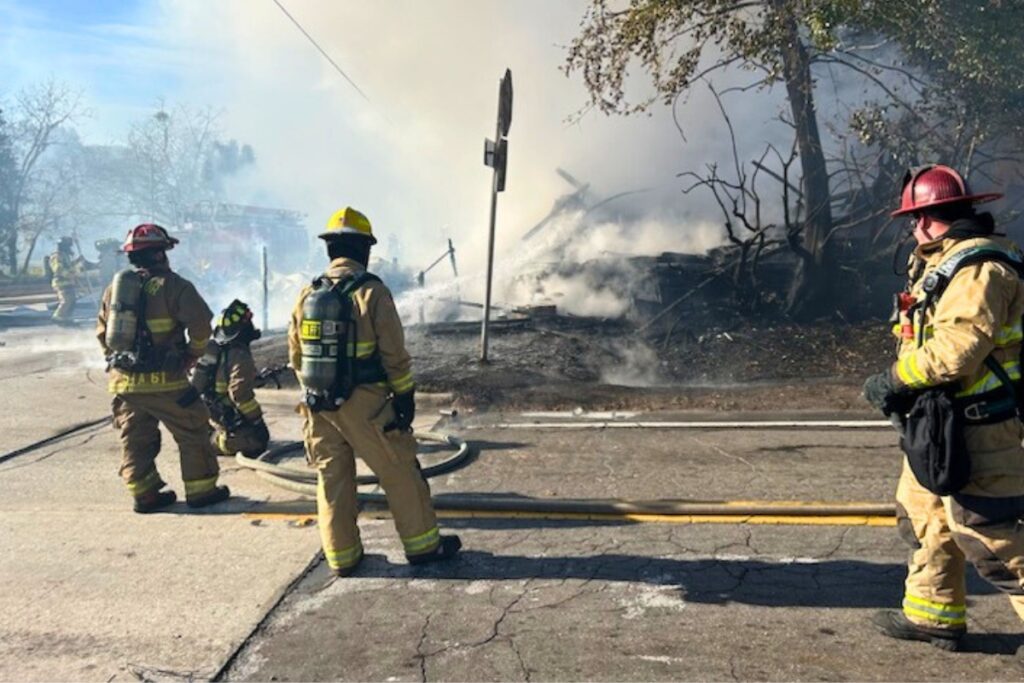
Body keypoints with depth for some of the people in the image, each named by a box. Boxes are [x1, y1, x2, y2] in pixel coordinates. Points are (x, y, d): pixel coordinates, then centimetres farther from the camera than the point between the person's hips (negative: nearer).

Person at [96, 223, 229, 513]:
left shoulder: (115, 286, 11)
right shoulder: (172, 285, -9)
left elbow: (102, 332, 17)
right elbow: (201, 325, -15)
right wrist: (191, 355, 0)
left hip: (123, 380, 6)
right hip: (163, 380, -6)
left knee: (135, 440, 15)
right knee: (193, 434, 7)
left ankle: (145, 494, 18)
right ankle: (201, 490, 13)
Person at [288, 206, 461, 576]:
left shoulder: (307, 295, 4)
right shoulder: (372, 292, -12)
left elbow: (296, 356, 10)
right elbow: (394, 354, -12)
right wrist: (405, 396, -2)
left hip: (319, 404, 6)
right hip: (365, 403, -5)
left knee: (332, 479, 14)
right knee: (400, 473, 7)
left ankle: (342, 556, 22)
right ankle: (423, 544, 17)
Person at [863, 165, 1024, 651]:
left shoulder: (978, 266, -19)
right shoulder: (943, 263, 14)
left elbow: (958, 346, -29)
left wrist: (895, 379, -19)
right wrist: (901, 383, 3)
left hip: (977, 426, -11)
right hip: (941, 420, 11)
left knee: (983, 530, -6)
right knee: (923, 512, 17)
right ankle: (933, 615, 29)